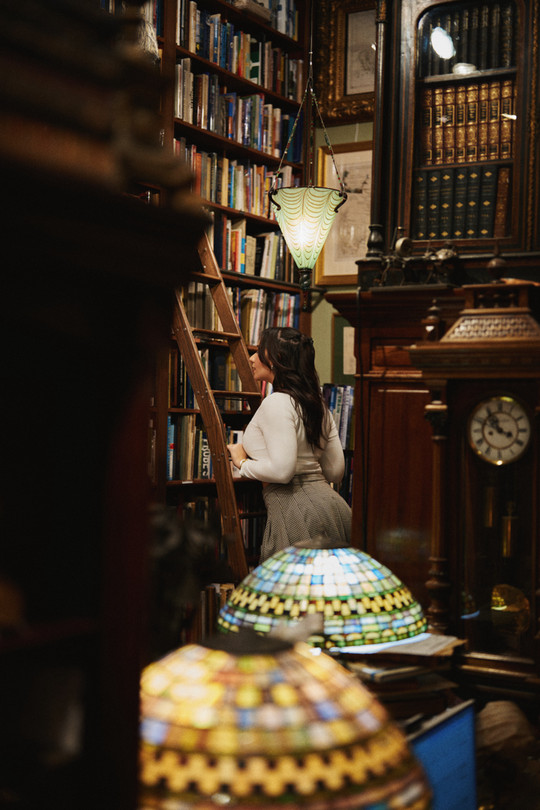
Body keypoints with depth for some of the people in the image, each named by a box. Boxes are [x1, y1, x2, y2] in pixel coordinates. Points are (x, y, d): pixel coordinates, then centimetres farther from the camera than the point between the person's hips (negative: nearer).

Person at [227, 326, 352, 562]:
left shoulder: (276, 403, -11)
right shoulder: (318, 404, 15)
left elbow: (282, 470, -18)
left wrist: (243, 463, -2)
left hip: (300, 515, -9)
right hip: (331, 505, 9)